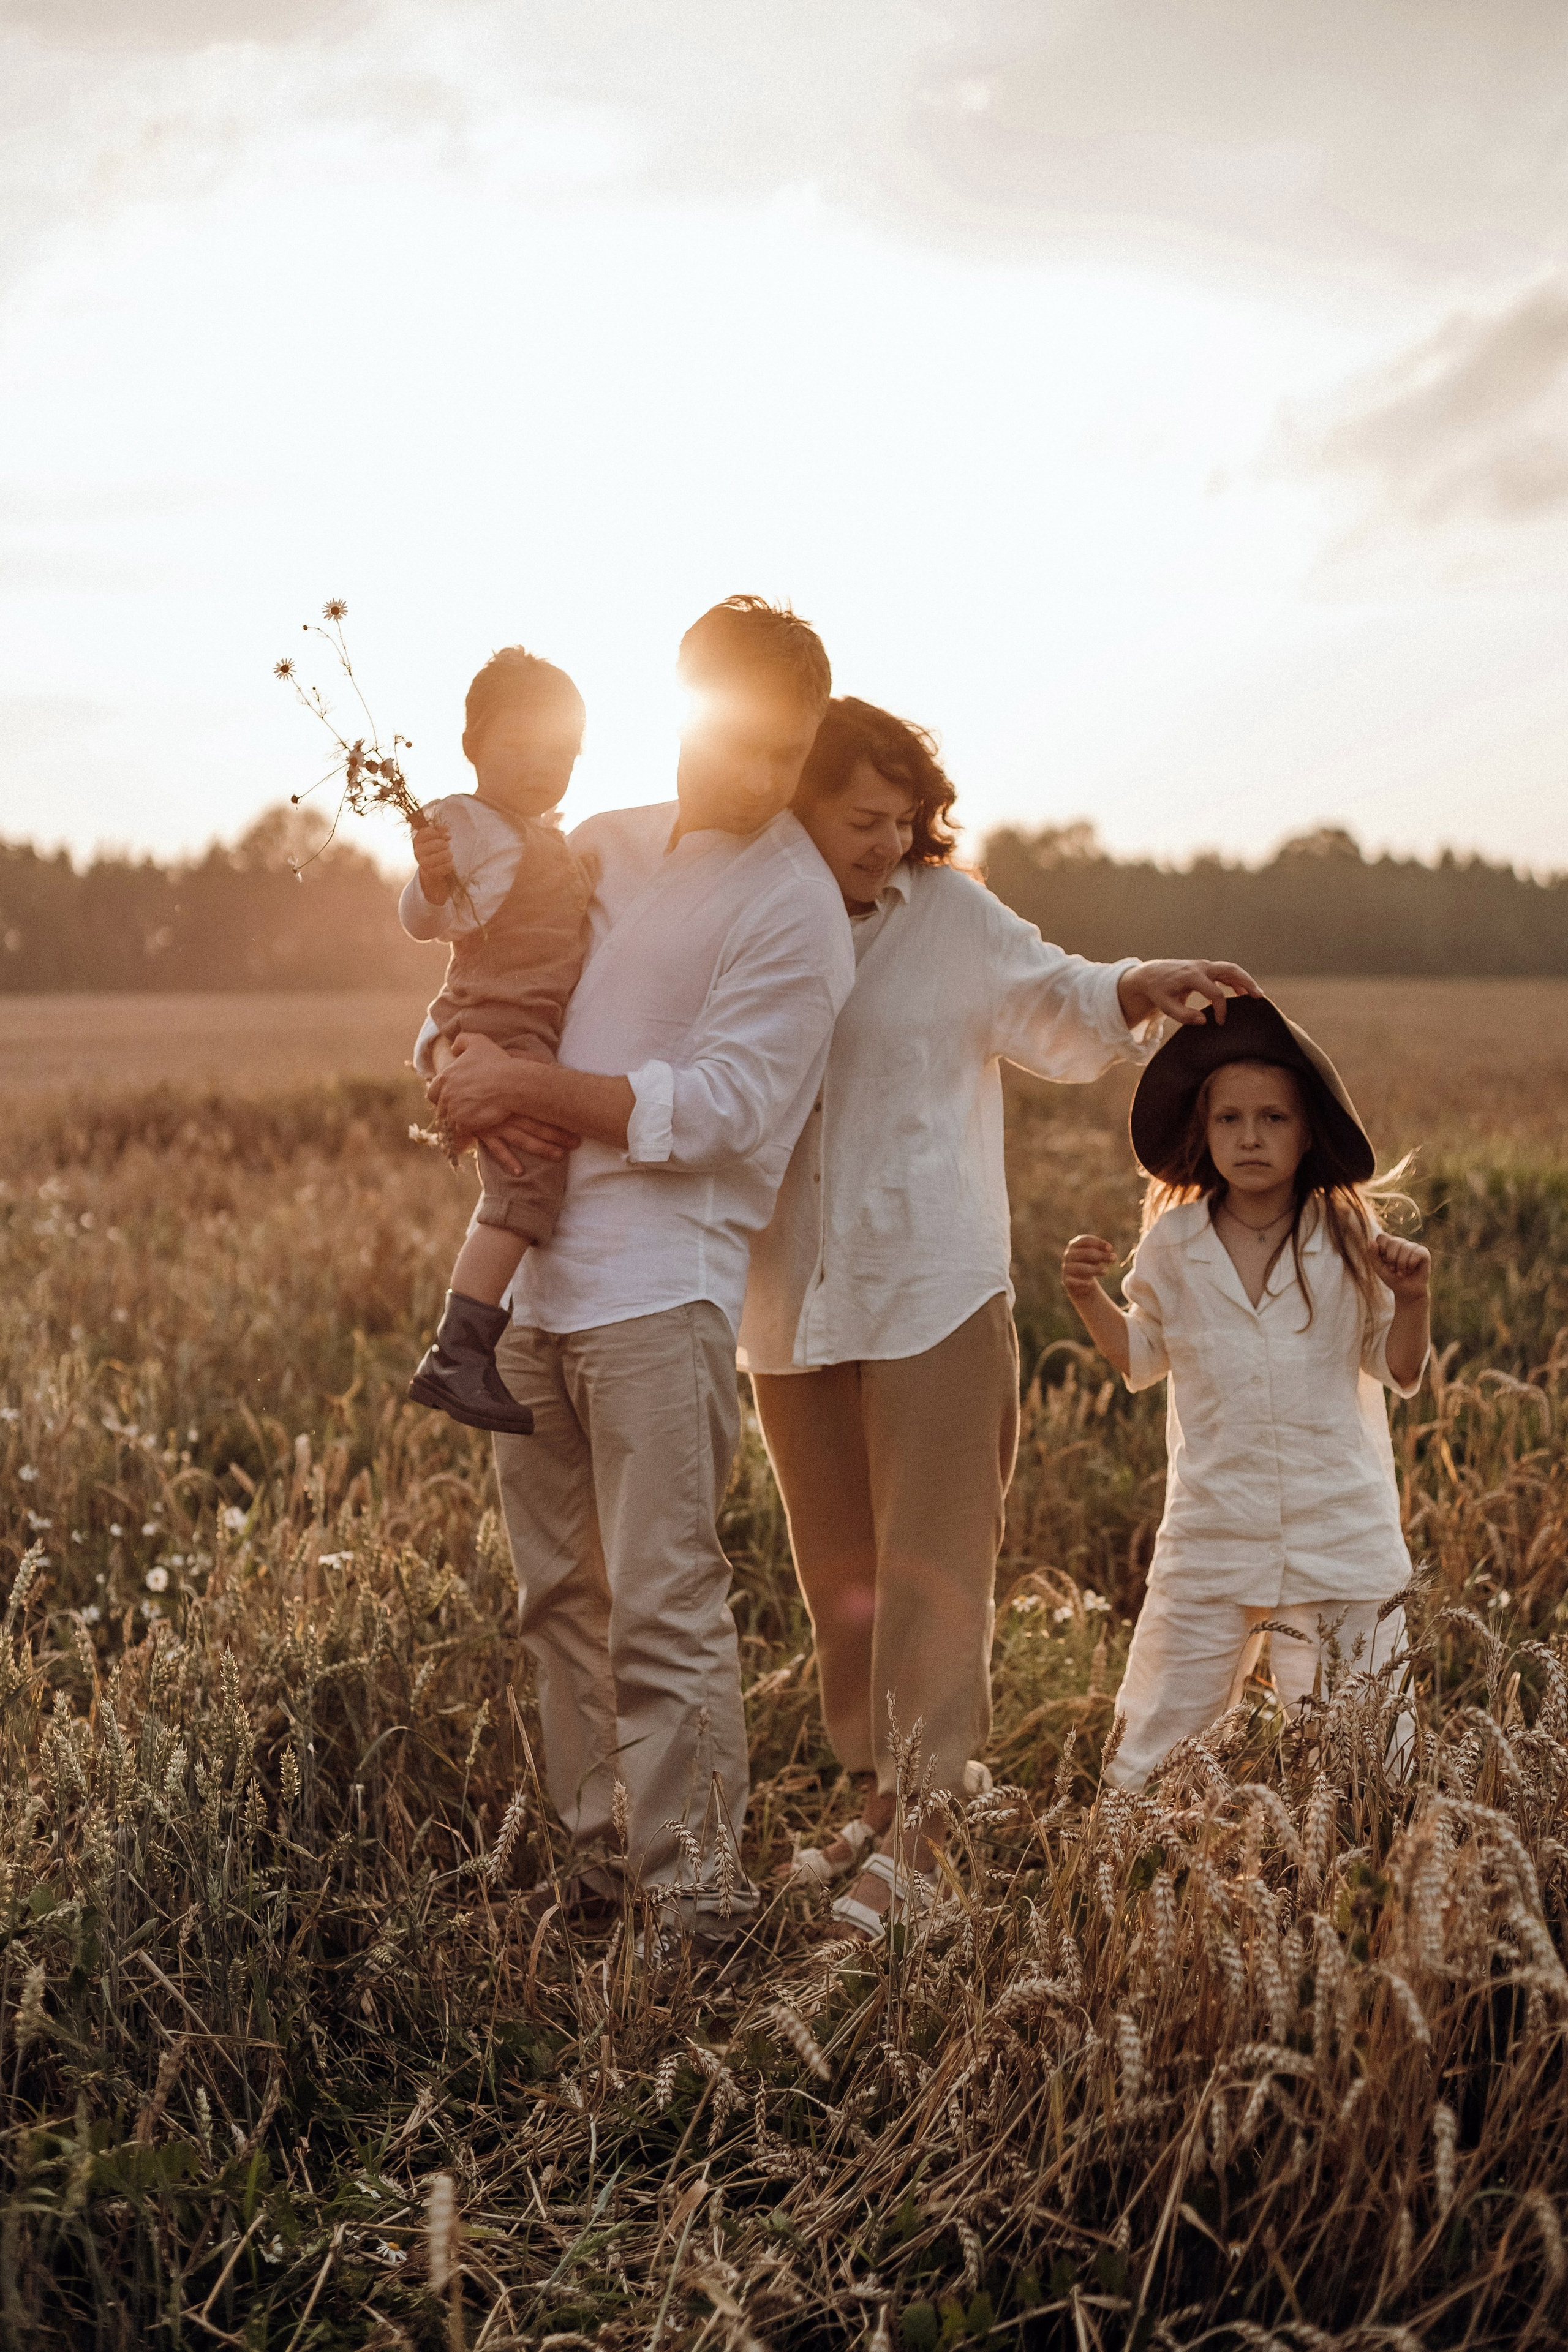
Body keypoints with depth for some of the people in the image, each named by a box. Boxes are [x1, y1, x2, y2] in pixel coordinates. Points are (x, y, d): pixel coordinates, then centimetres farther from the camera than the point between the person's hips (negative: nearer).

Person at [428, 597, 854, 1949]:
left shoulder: (795, 908, -7)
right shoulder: (605, 846, 13)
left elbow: (718, 1110, -14)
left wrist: (529, 1086, -13)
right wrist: (480, 1081, -3)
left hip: (663, 1288, -7)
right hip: (535, 1268, 7)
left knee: (663, 1609, -8)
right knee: (560, 1597, 13)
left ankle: (698, 1901, 0)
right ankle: (593, 1857, 25)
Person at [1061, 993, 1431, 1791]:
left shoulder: (1348, 1239, -4)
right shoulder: (1174, 1243, 0)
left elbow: (1399, 1374, 3)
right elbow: (1143, 1359, 15)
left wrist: (1410, 1300, -15)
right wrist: (1089, 1298, -1)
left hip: (1339, 1536, -1)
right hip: (1211, 1536, 1)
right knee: (1159, 1733, 5)